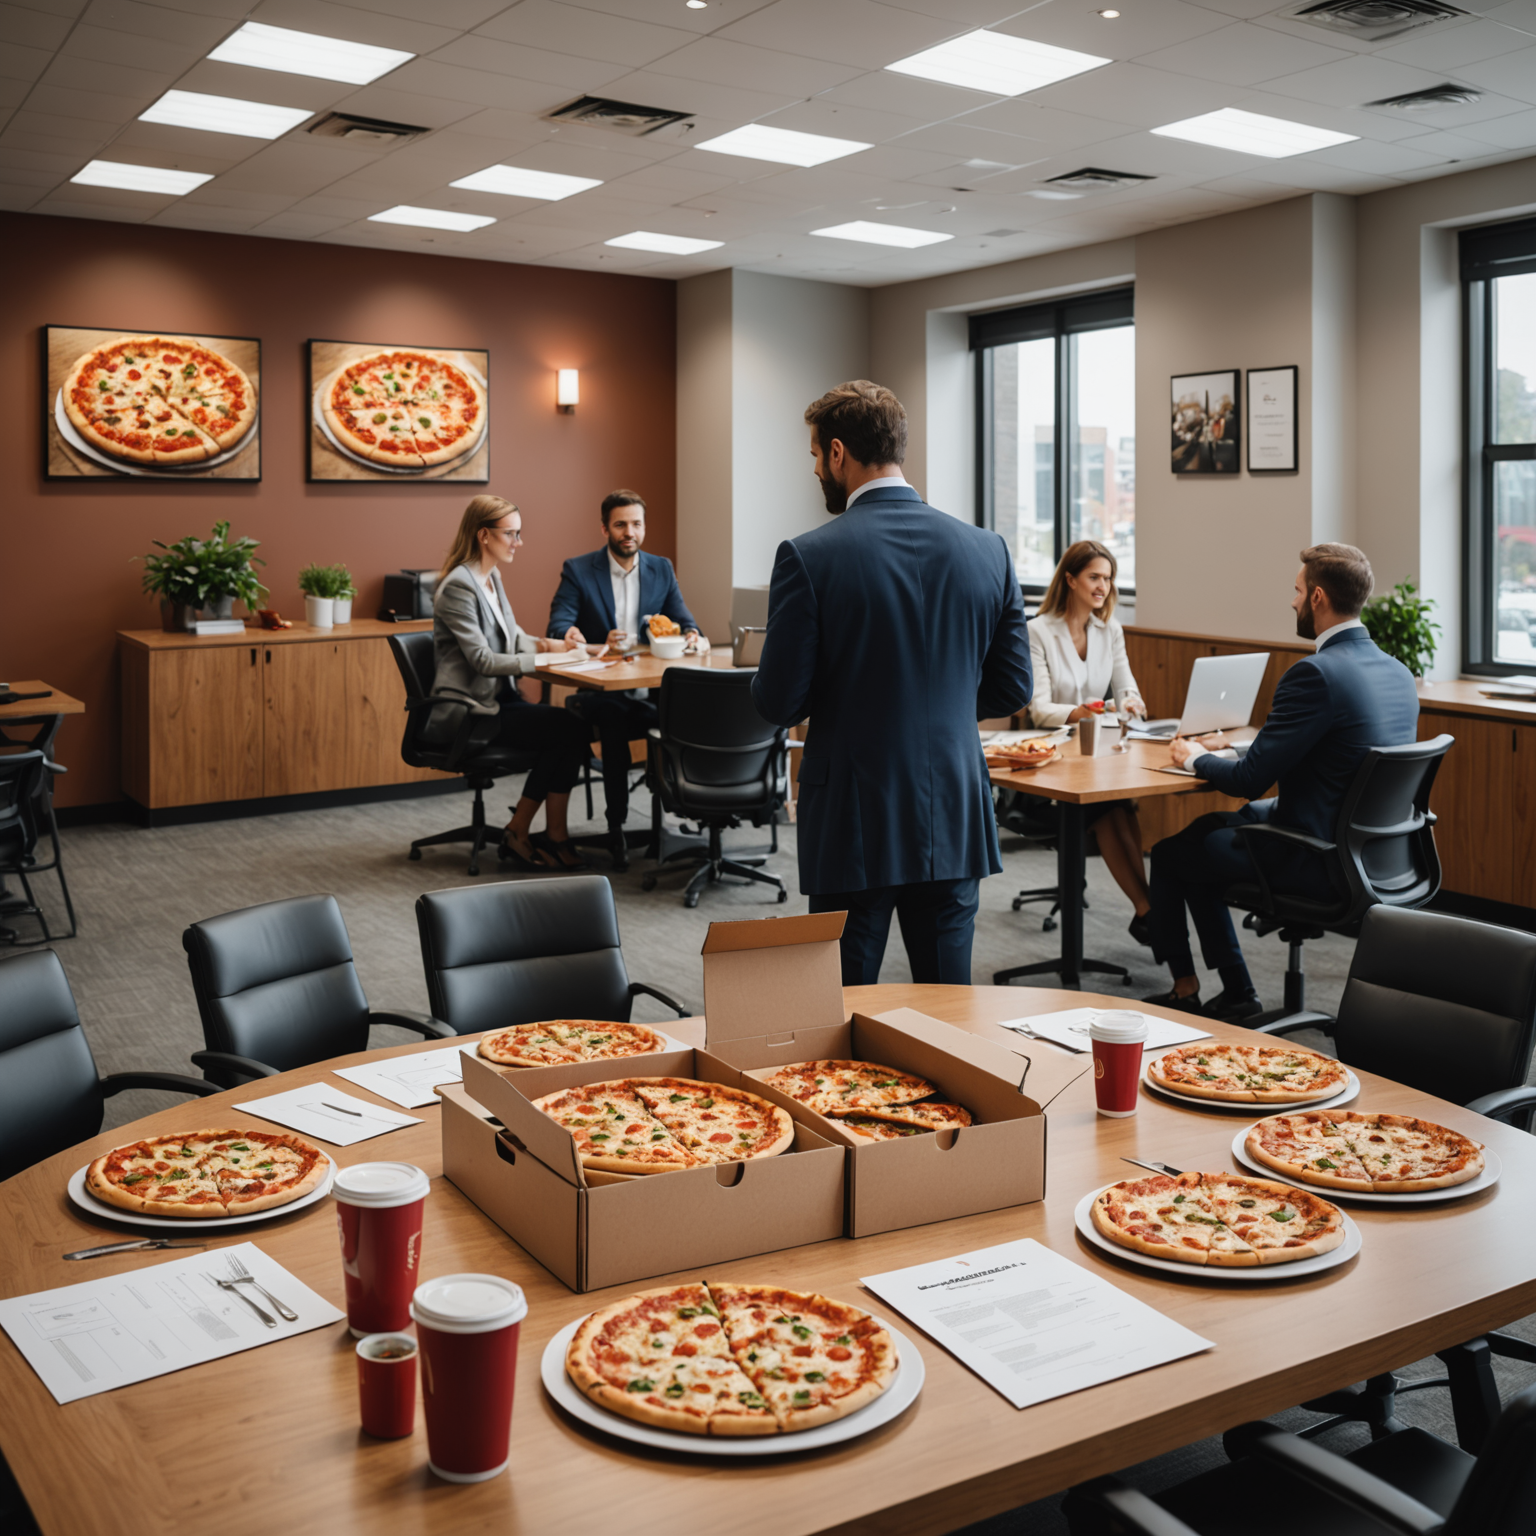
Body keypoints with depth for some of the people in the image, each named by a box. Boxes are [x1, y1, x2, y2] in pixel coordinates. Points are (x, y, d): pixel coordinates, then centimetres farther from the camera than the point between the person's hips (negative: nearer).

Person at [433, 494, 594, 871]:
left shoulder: (492, 578, 14)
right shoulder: (458, 586, -15)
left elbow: (512, 636, 19)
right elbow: (482, 660, -20)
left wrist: (550, 644, -2)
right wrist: (543, 658, -20)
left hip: (499, 699, 9)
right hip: (468, 710, -9)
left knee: (572, 731, -15)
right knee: (570, 730, -20)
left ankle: (554, 836, -11)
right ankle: (518, 833, -7)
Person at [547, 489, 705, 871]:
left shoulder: (661, 569, 14)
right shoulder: (578, 570, 3)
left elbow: (681, 619, 12)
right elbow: (558, 627, -8)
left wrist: (692, 635, -14)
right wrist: (600, 645, -27)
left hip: (652, 689, 3)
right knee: (614, 719, -37)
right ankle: (616, 827, -26)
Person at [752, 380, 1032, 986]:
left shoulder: (808, 556, -13)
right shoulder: (988, 551, 0)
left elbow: (779, 702, -12)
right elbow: (1012, 687, 5)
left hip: (853, 826, -4)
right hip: (954, 821, 4)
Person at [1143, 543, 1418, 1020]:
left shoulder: (1316, 674, -23)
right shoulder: (1398, 673, 5)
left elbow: (1249, 780, -20)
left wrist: (1196, 758, 0)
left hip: (1319, 863, -9)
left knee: (1168, 852, 11)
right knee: (1205, 829, 24)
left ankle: (1185, 989, 29)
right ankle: (1233, 994, 29)